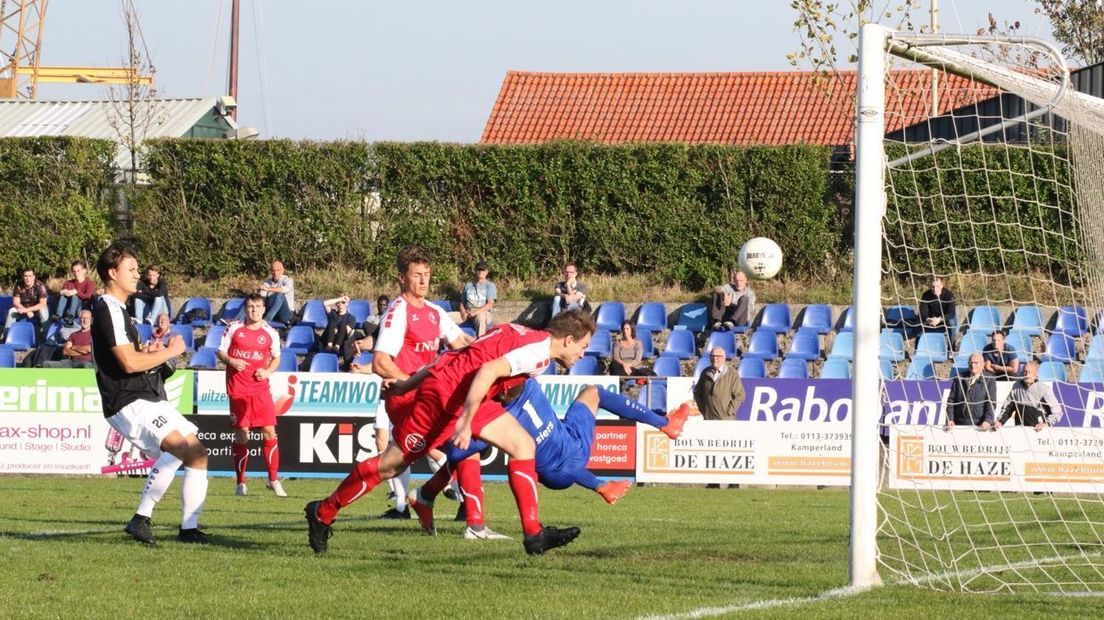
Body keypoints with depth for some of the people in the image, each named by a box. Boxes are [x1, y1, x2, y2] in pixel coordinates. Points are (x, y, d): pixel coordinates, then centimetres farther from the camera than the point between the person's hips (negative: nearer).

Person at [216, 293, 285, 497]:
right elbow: (220, 352, 6)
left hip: (261, 389, 1)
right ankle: (241, 483, 8)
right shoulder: (234, 329, 2)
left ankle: (274, 480, 5)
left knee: (269, 432, -5)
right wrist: (231, 361, -15)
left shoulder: (270, 333, 5)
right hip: (238, 390, -1)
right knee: (241, 435, -1)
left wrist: (267, 371, -5)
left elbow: (276, 358, 14)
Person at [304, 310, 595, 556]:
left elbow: (450, 358, 17)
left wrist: (408, 384, 20)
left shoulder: (521, 335, 16)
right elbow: (487, 371, -28)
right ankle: (323, 513, 17)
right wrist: (465, 423, -31)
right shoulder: (540, 349, -14)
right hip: (446, 393, -10)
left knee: (524, 445, 1)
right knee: (391, 464, 1)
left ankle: (534, 534, -3)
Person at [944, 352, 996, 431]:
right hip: (959, 424, 2)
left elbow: (991, 403, -3)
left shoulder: (989, 380, 4)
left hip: (979, 426, -2)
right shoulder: (959, 378, 12)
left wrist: (988, 421, -18)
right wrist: (949, 420, -3)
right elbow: (951, 400, 9)